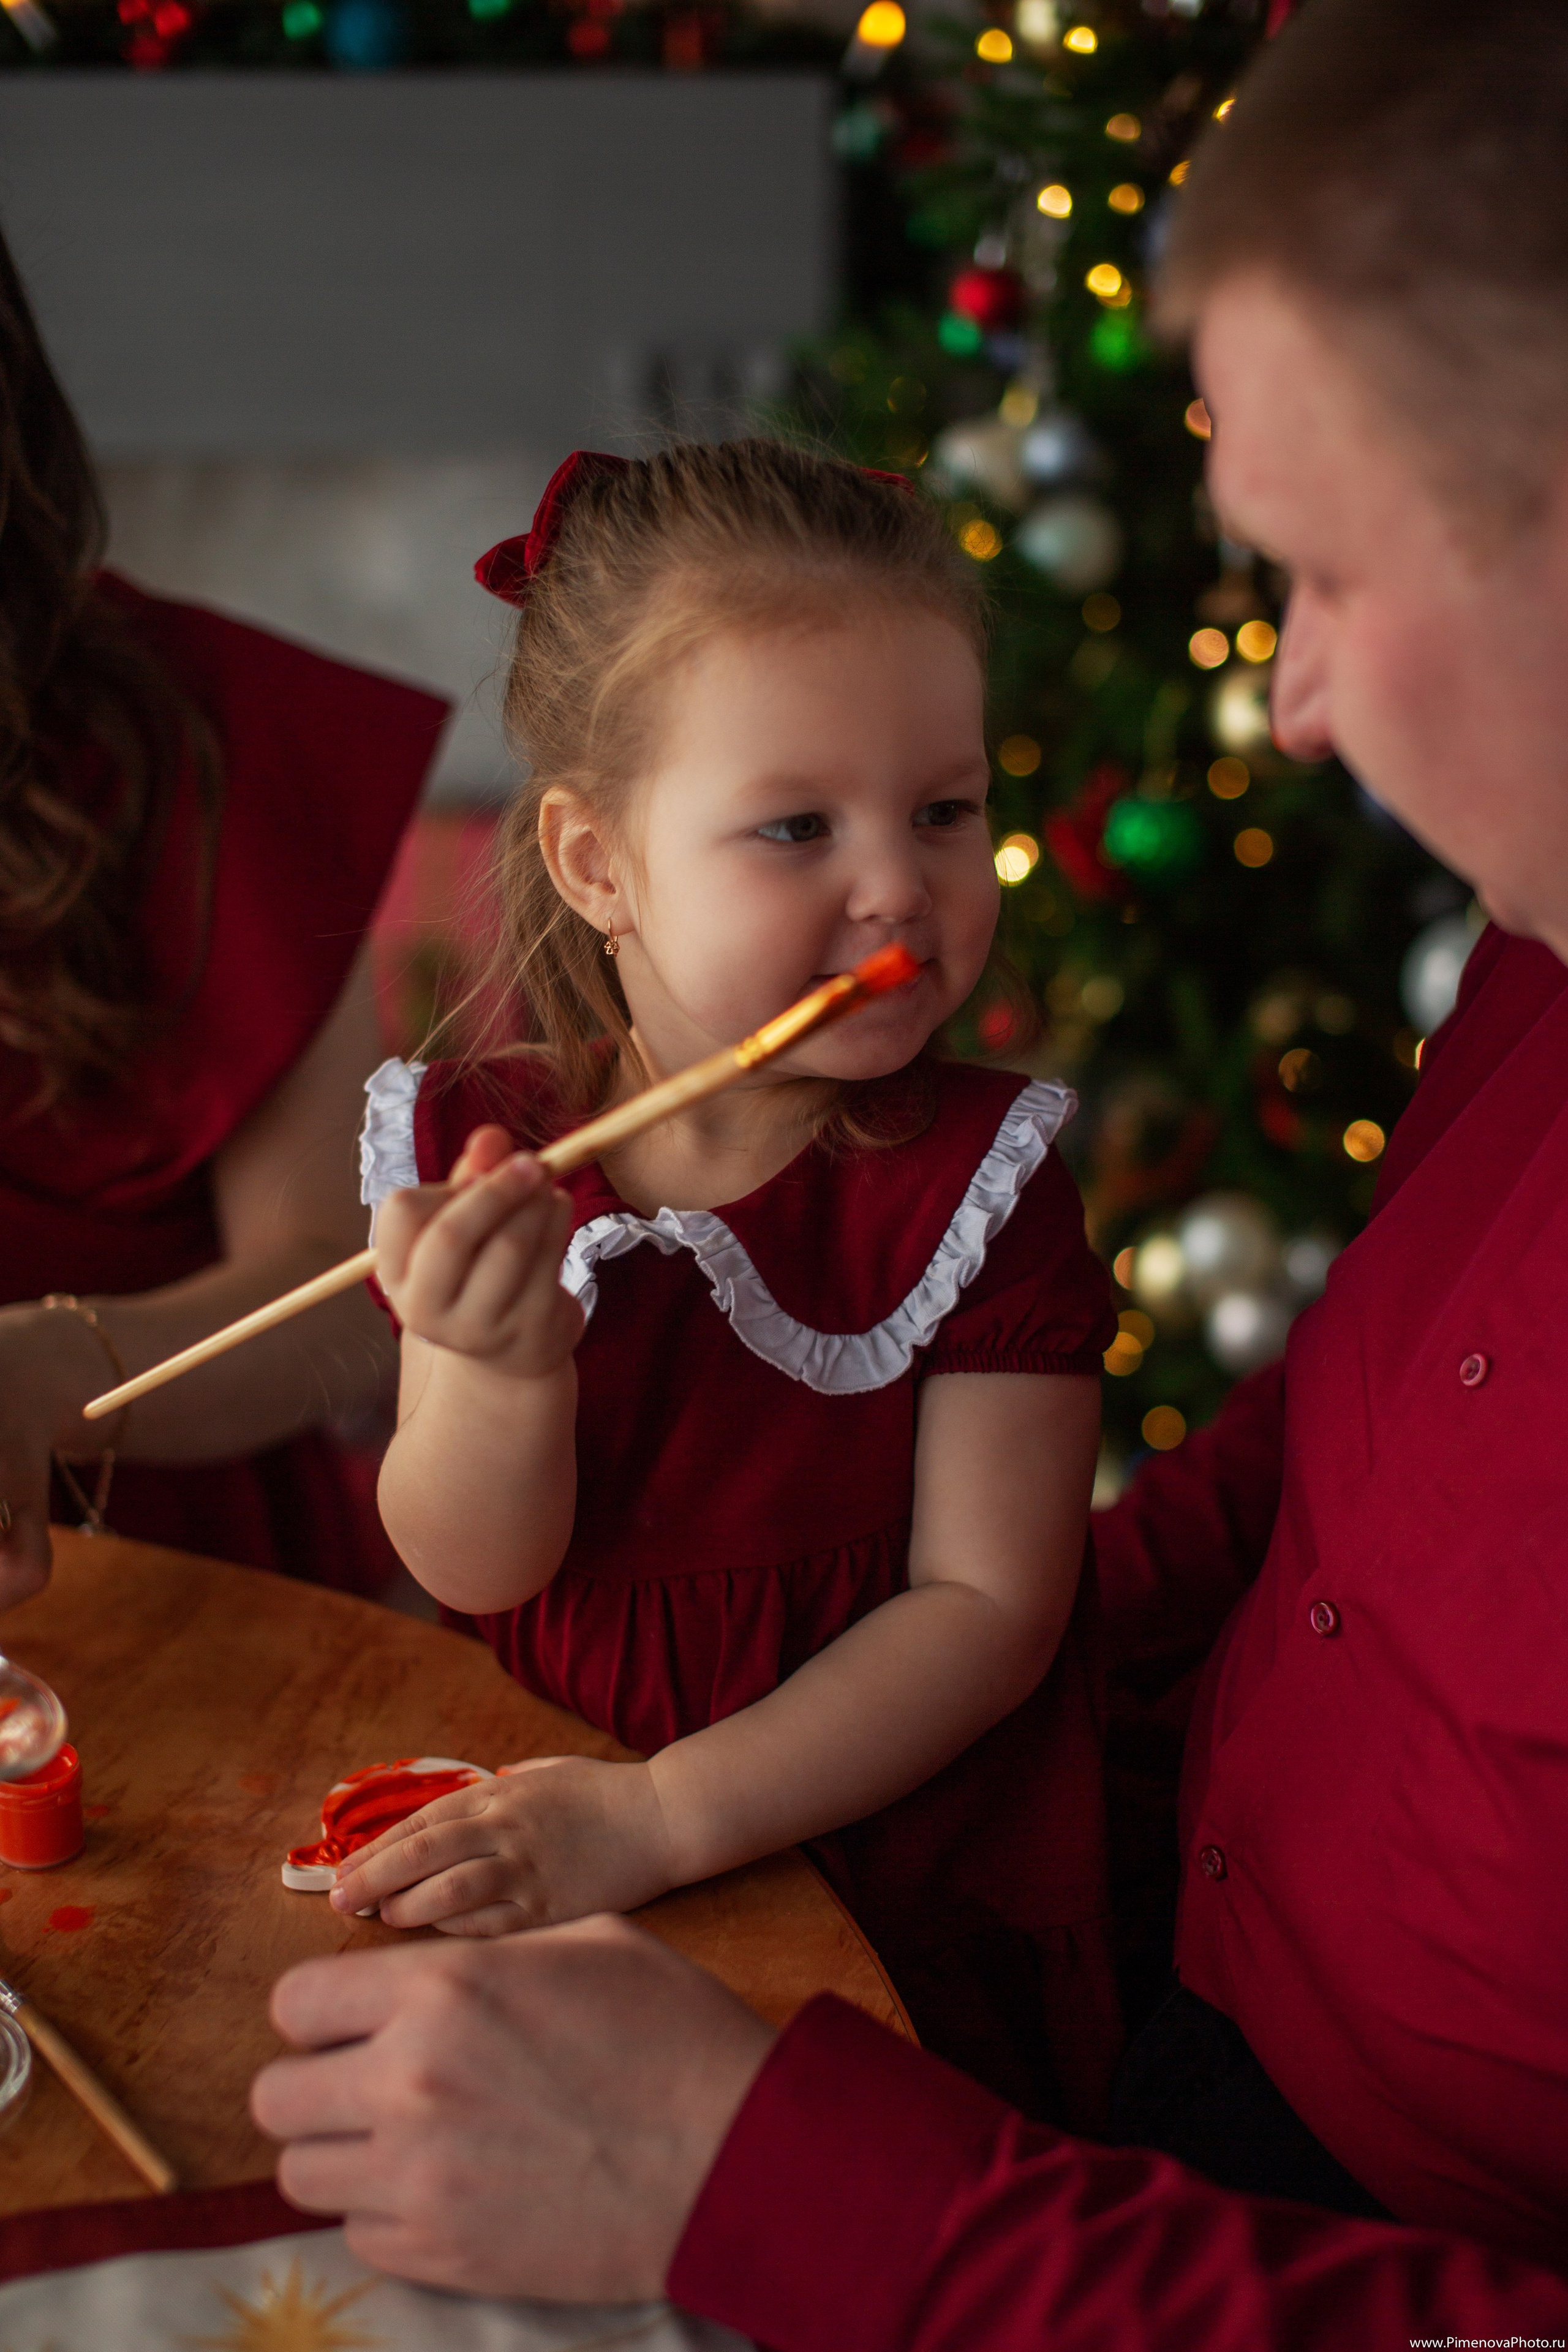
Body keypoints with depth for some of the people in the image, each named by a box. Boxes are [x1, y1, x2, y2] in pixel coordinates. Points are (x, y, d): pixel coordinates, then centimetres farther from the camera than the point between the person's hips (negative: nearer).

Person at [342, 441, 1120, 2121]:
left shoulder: (980, 1176, -11)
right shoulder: (477, 1147, -4)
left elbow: (987, 1605, -13)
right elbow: (473, 1572, -3)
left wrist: (665, 1815, -21)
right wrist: (501, 1377, -25)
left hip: (893, 1900, -3)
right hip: (542, 1849, 3)